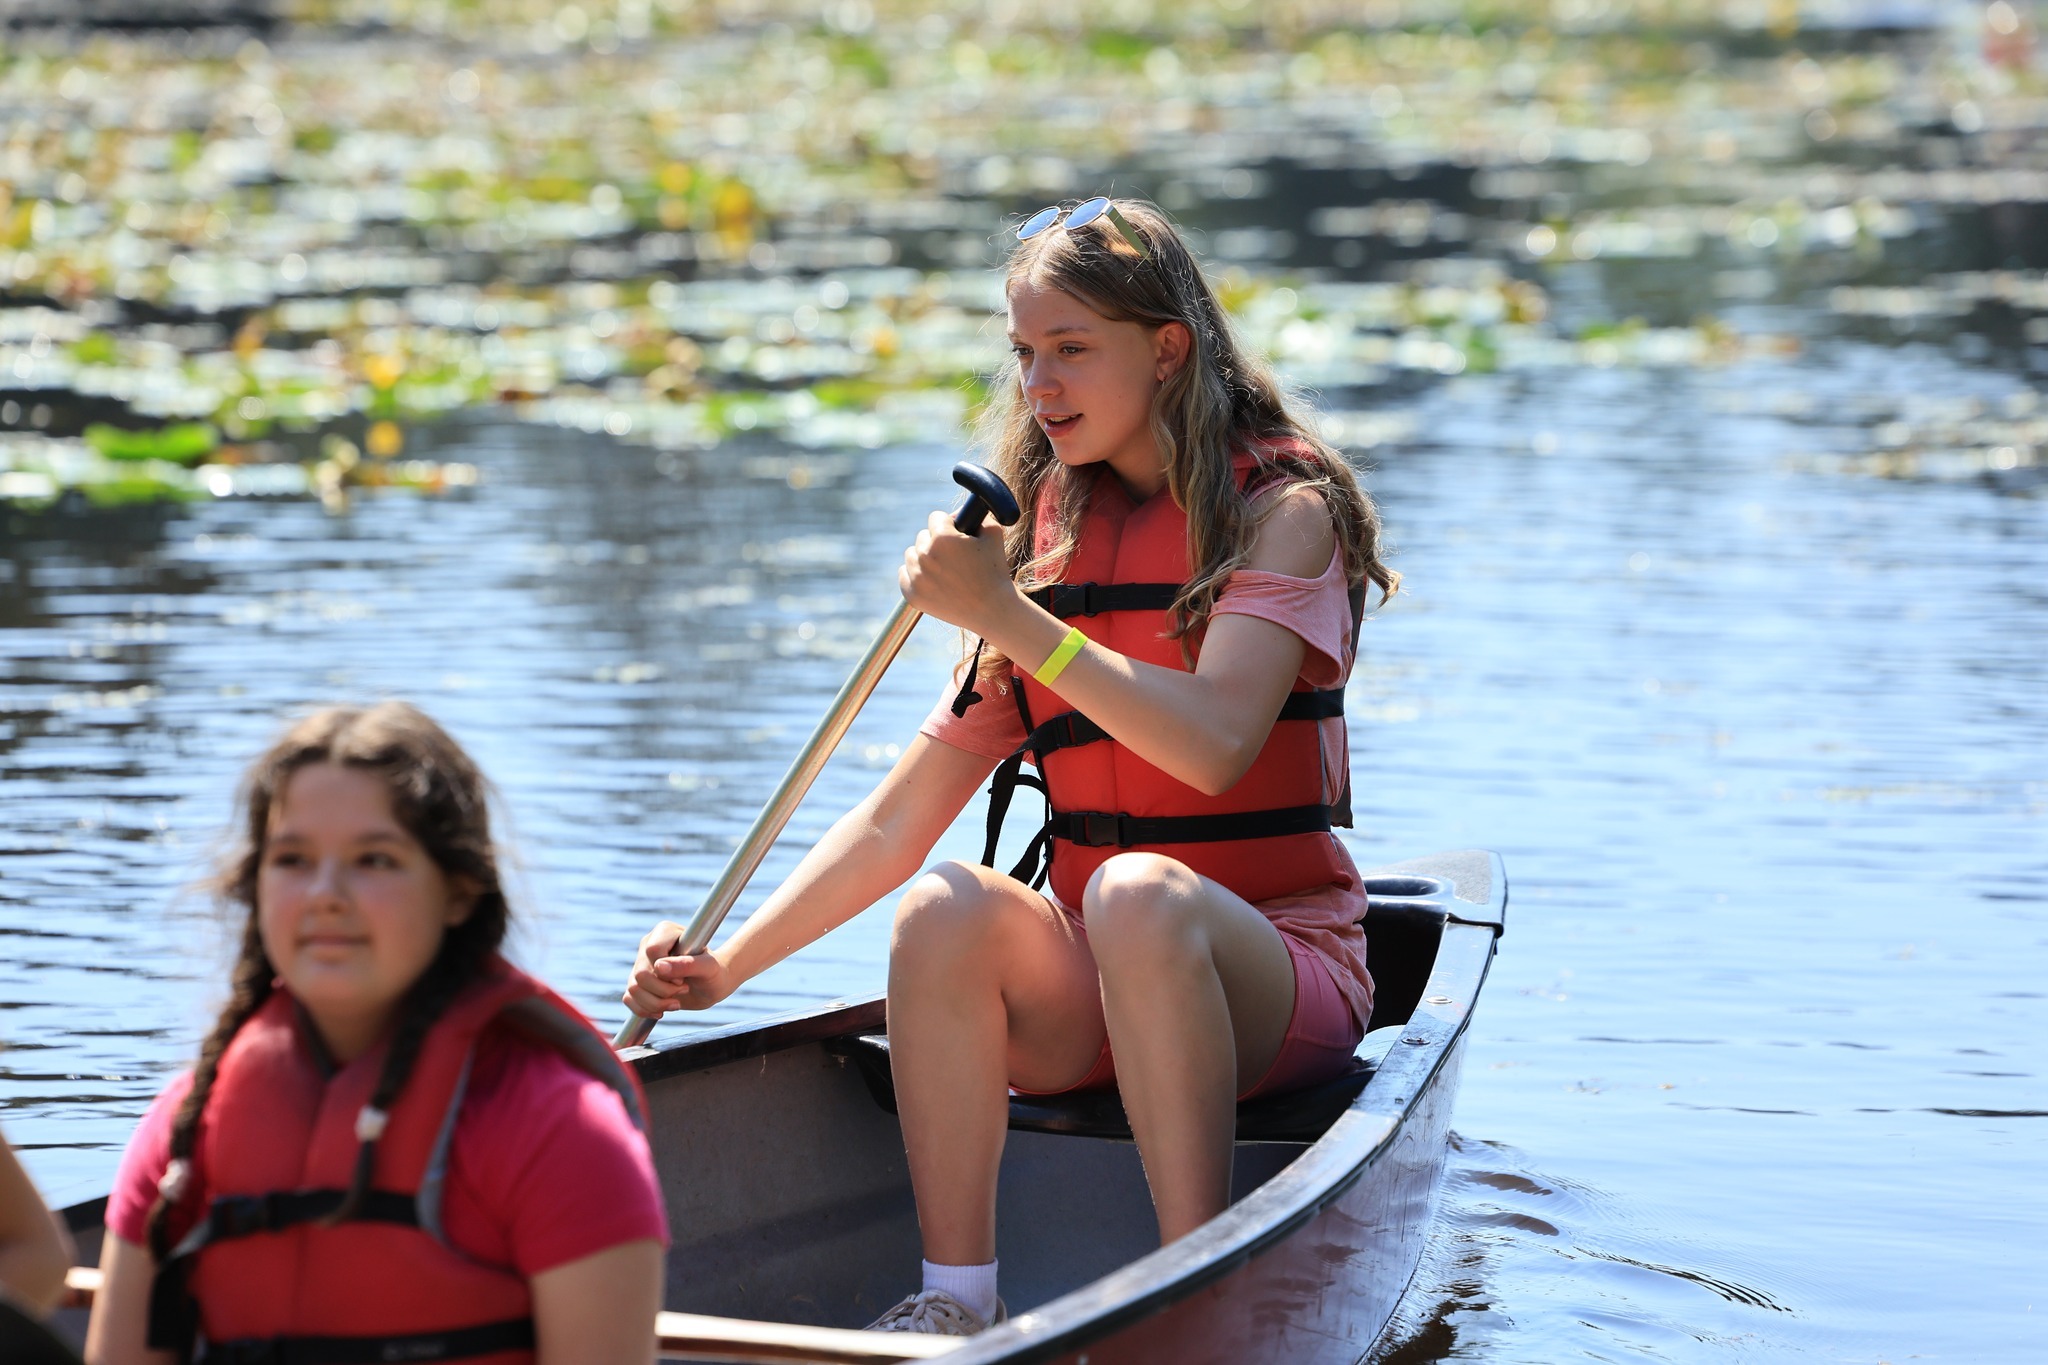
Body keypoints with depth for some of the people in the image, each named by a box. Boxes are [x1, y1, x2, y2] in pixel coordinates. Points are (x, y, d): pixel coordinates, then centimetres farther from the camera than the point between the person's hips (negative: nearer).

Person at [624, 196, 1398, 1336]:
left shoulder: (1283, 507, -4)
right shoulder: (1044, 544, 11)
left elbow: (1213, 745, -22)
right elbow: (897, 824, 8)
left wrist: (1006, 614, -22)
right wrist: (725, 966, -3)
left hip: (1280, 966, -4)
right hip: (1088, 993, 4)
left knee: (1139, 895, -36)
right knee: (947, 910, -27)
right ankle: (957, 1300, -24)